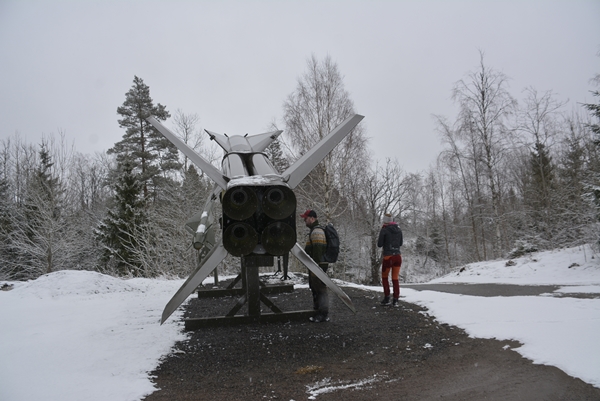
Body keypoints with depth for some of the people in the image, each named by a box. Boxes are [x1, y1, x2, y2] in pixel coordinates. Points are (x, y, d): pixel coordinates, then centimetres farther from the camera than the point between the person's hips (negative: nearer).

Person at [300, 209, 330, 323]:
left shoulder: (317, 231, -16)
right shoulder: (314, 230, 19)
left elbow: (317, 250, -24)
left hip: (317, 266, -11)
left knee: (320, 289, -6)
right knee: (315, 288, 18)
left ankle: (323, 314, -2)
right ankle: (317, 311, 28)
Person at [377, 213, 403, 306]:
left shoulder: (384, 230, -10)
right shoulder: (399, 230, 6)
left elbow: (379, 244, -6)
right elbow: (400, 243, 15)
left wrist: (379, 241, 12)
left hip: (388, 257, -4)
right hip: (398, 256, 4)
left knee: (384, 277, 15)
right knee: (395, 279, 12)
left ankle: (387, 298, 9)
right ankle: (396, 300, 7)